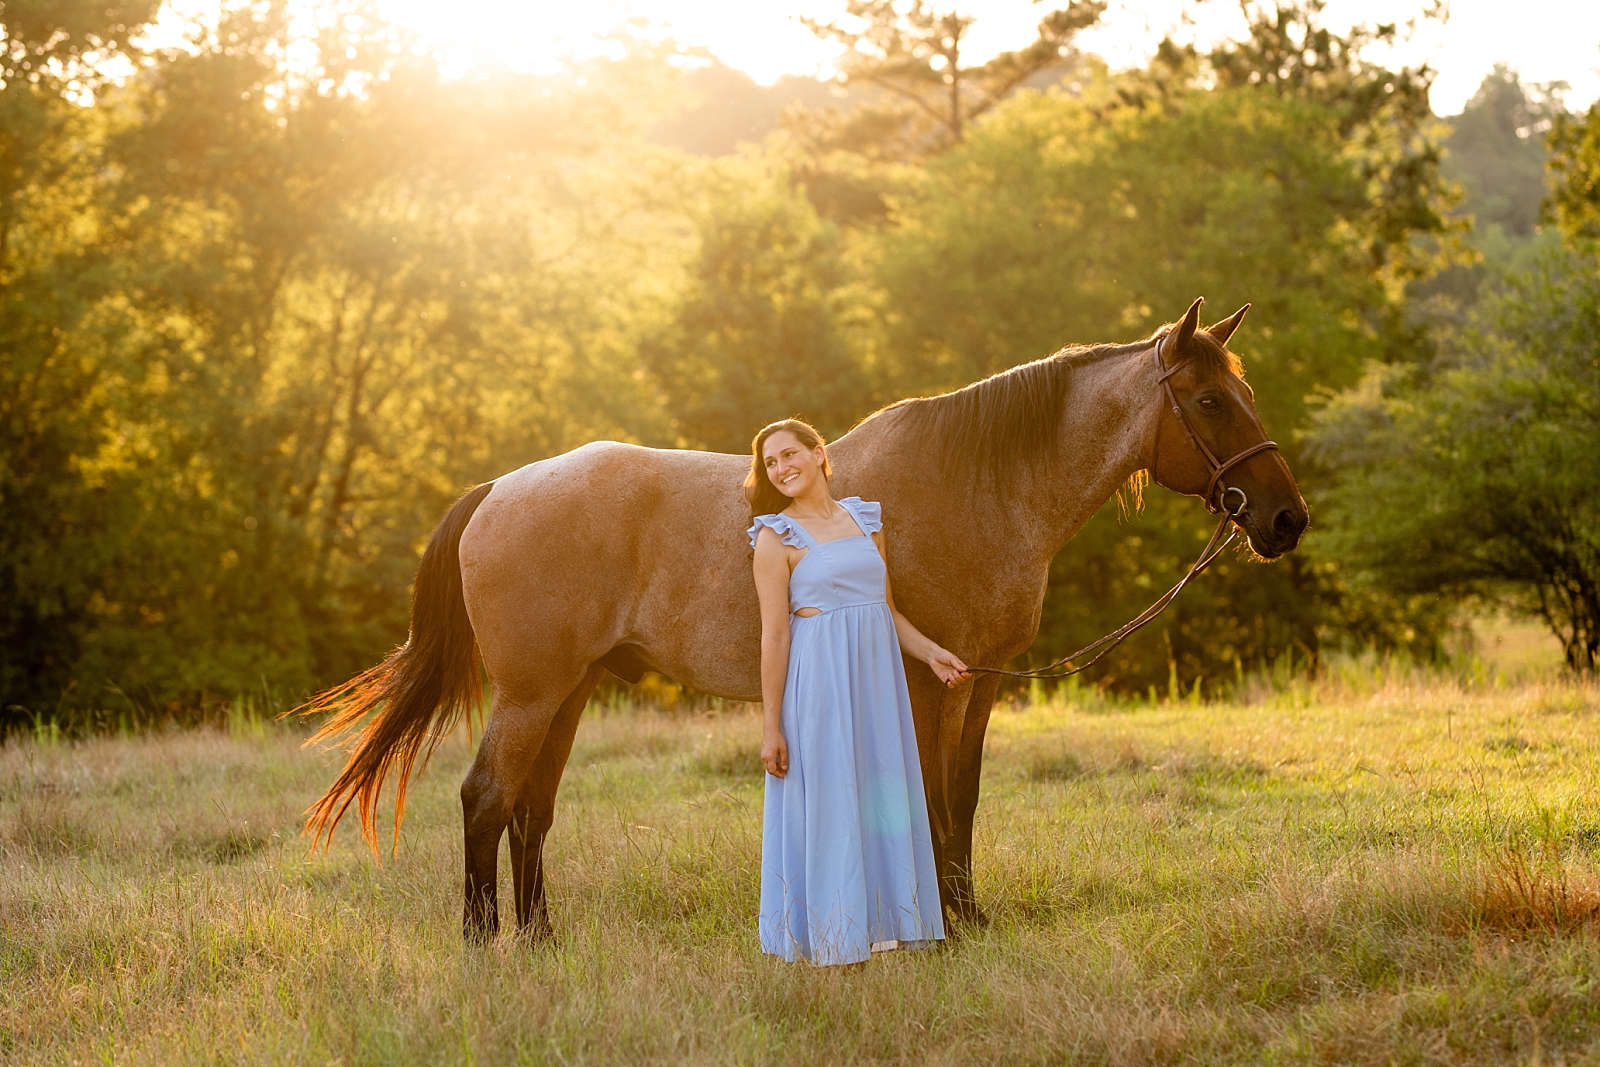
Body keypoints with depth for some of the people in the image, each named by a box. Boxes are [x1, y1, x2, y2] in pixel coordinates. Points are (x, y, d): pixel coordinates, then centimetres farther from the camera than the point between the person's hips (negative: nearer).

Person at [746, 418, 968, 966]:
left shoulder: (865, 519, 11)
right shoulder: (777, 537, -5)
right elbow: (774, 635, -8)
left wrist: (929, 652, 3)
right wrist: (771, 727, -10)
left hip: (878, 677, 6)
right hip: (819, 684, -5)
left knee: (884, 797, 10)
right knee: (828, 809, 0)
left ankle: (881, 925, 21)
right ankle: (834, 940, 8)